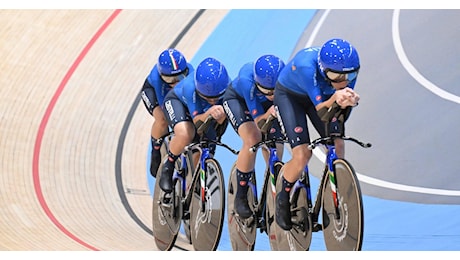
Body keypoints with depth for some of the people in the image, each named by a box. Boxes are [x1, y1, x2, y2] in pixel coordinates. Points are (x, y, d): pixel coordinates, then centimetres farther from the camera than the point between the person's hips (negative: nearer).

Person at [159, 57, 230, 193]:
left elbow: (220, 121, -24)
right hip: (177, 100, -4)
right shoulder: (190, 87, -43)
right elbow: (197, 121, -42)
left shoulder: (227, 88, -34)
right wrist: (209, 113, -62)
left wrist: (221, 114, -47)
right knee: (185, 134, -35)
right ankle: (168, 166, -8)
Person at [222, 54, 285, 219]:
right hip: (238, 99, -3)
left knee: (275, 153, -9)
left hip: (269, 106, 3)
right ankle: (241, 197, -10)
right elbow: (258, 122, -36)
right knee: (252, 140, -26)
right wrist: (267, 115, -57)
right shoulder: (247, 80, -41)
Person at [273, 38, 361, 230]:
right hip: (289, 95, -4)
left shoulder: (348, 69, -27)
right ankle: (283, 199, 9)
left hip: (319, 95, 4)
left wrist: (347, 103, -43)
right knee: (302, 155, -18)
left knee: (337, 146, -15)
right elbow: (322, 112, -38)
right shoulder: (306, 66, -41)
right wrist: (335, 99, -58)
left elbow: (341, 117, -21)